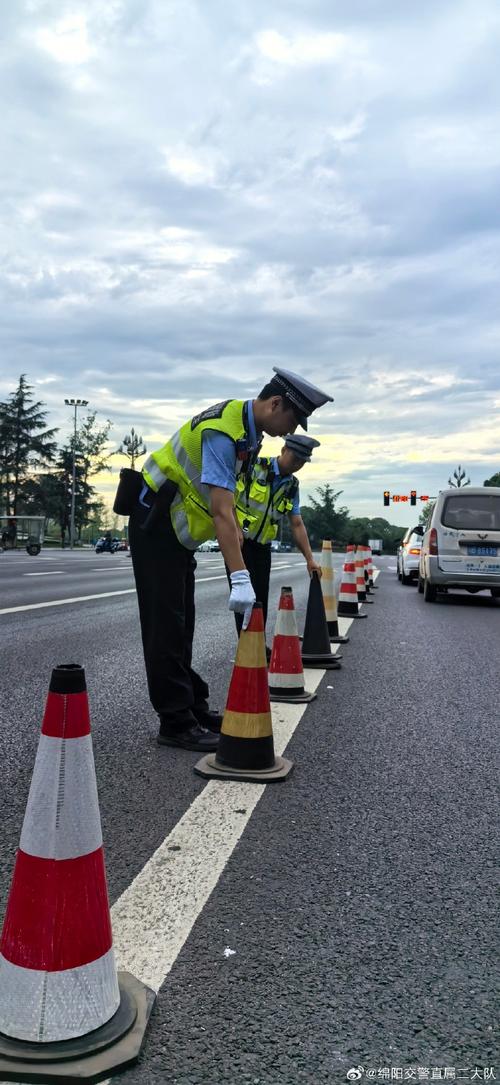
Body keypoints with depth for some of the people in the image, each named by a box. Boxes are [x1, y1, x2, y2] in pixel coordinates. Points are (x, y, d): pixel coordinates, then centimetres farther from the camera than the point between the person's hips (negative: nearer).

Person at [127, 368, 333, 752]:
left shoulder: (249, 430, 3)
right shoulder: (223, 431, -28)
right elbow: (221, 510, -37)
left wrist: (234, 529, 15)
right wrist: (240, 578, -41)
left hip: (179, 529, 10)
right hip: (155, 524, -10)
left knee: (182, 623, 13)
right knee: (167, 625, -7)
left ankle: (193, 708, 21)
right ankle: (176, 723, -2)